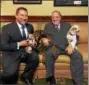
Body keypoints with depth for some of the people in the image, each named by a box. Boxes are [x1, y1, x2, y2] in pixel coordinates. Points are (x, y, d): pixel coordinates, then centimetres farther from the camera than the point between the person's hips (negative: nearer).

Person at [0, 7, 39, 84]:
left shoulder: (30, 26, 10)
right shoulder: (7, 28, -5)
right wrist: (19, 44, -17)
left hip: (26, 52, 5)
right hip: (12, 54, -4)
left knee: (35, 57, -28)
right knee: (11, 73, -29)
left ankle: (26, 77, -1)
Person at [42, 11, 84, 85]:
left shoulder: (67, 25, 22)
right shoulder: (48, 26, 24)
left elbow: (74, 37, 12)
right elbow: (44, 37, 14)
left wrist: (71, 45, -10)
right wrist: (44, 39, -13)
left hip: (67, 47, 1)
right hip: (54, 47, -1)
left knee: (78, 56, -27)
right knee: (49, 54, -35)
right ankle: (51, 79, -23)